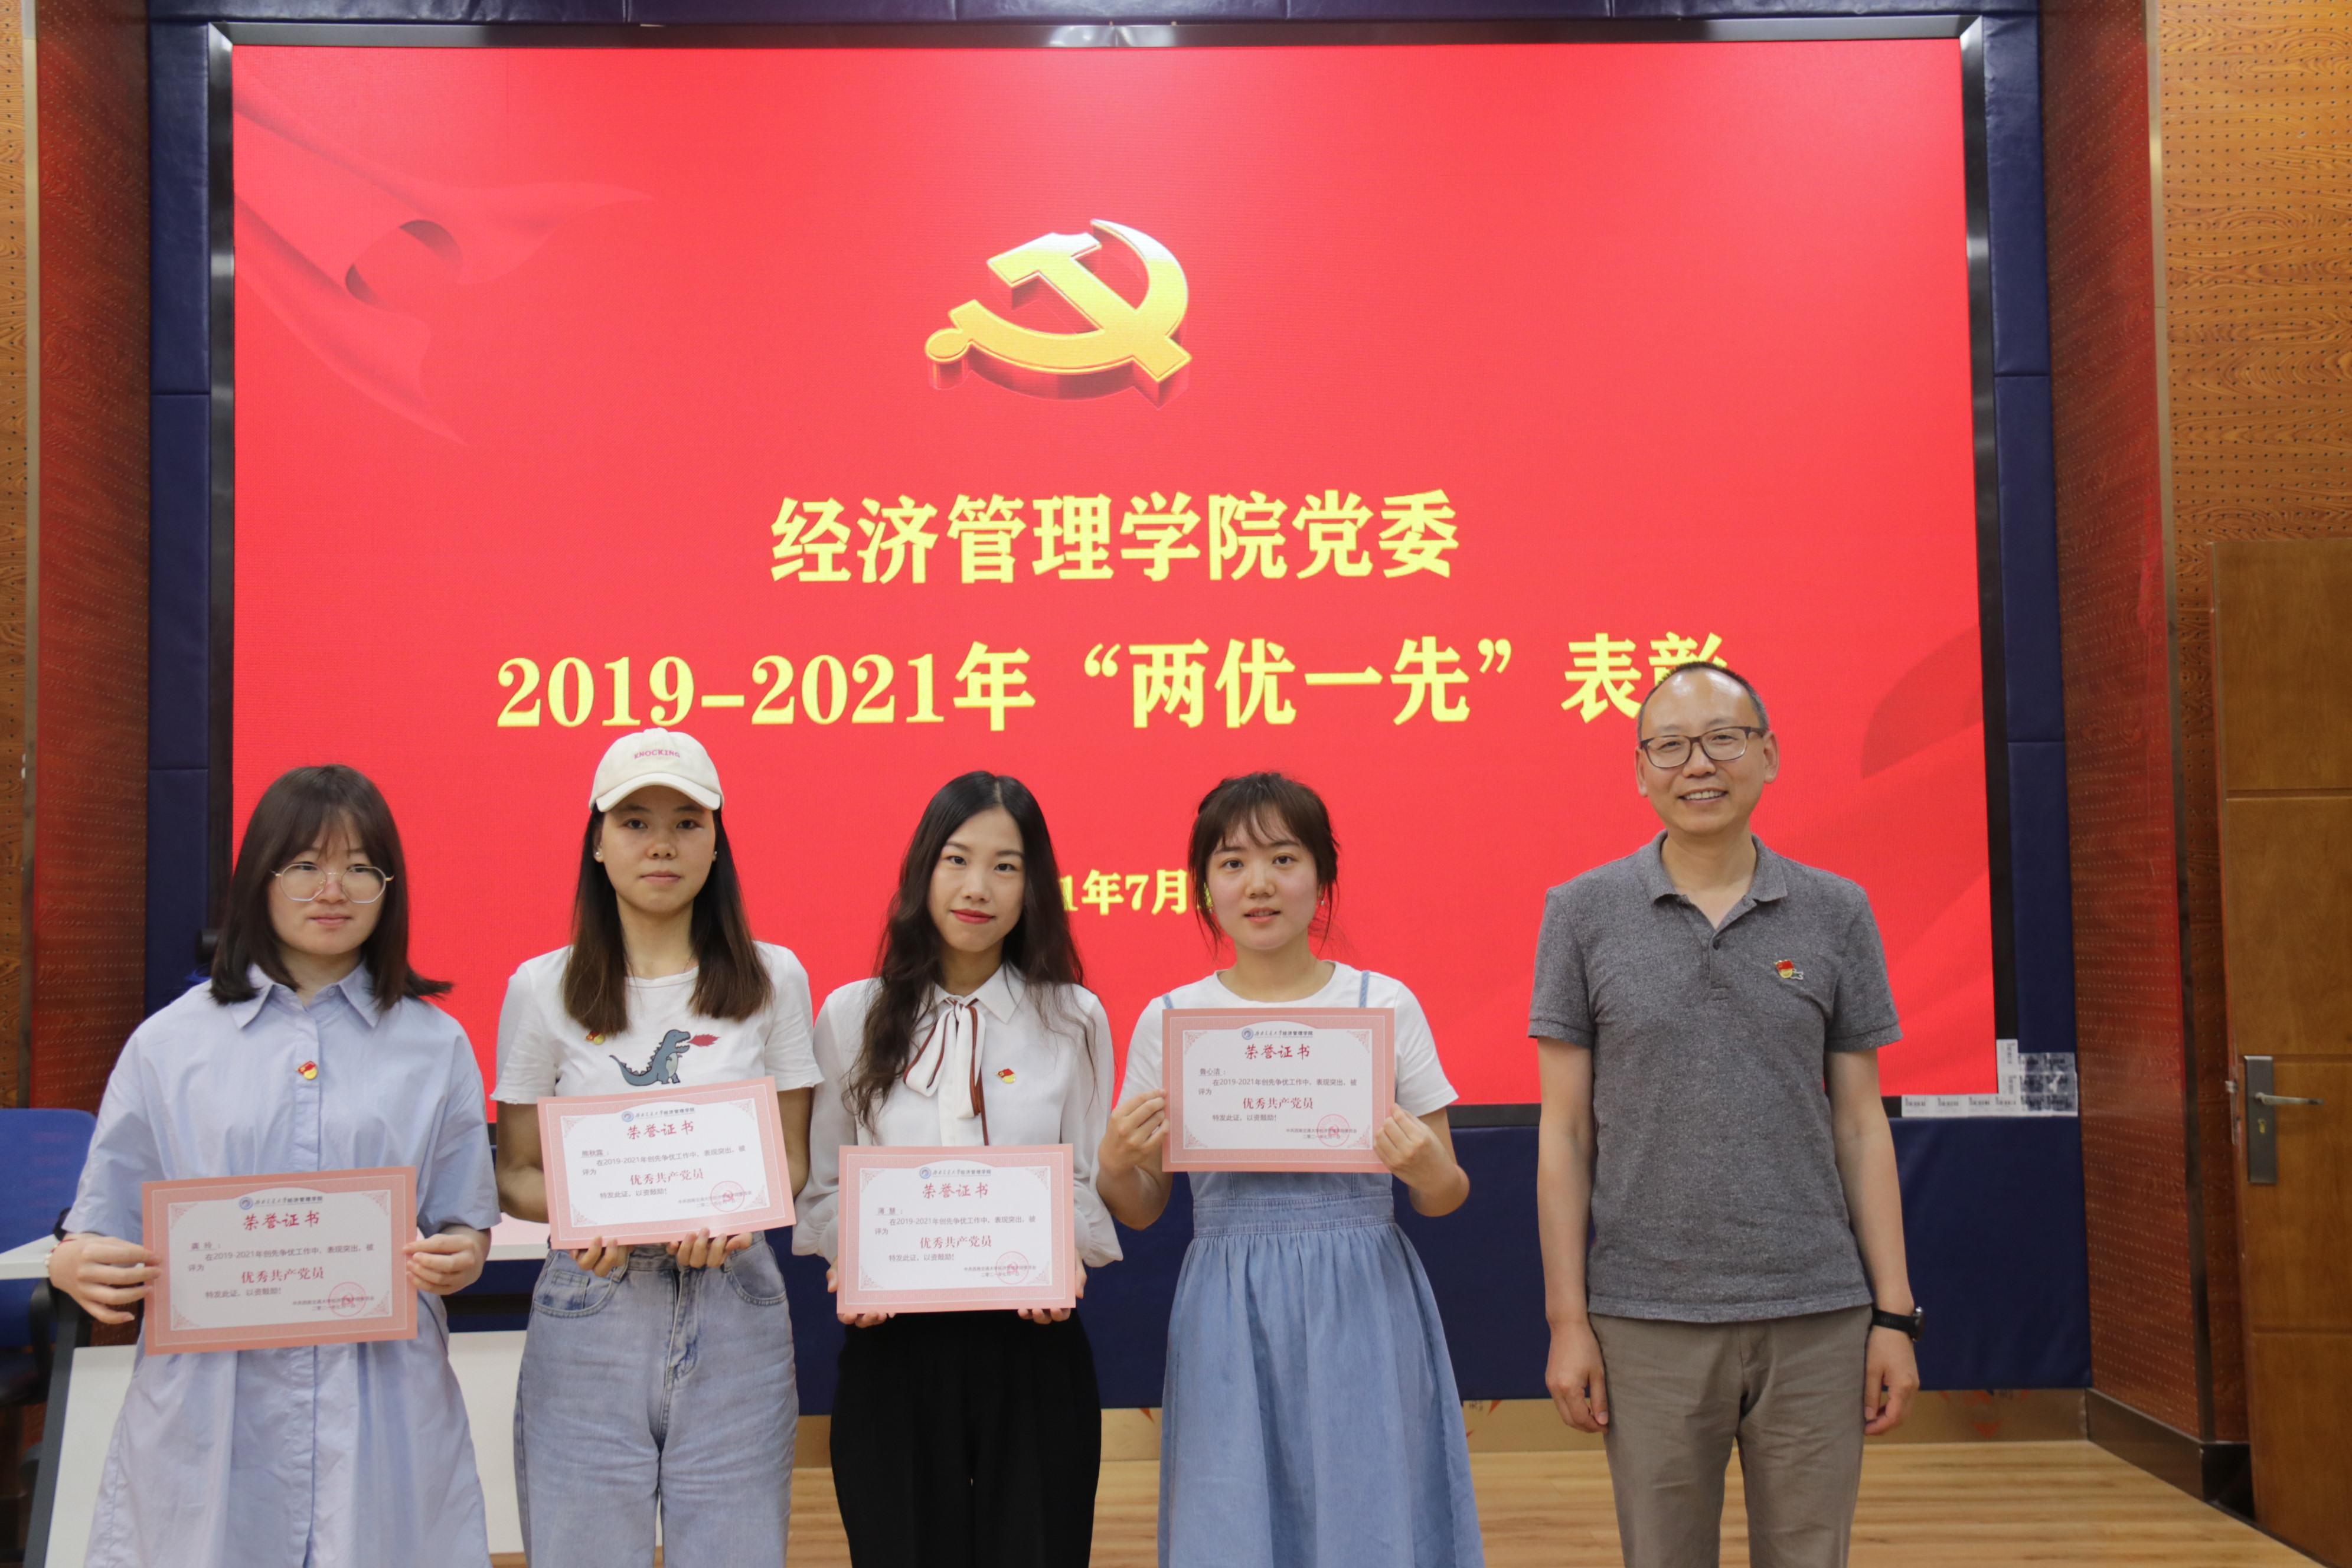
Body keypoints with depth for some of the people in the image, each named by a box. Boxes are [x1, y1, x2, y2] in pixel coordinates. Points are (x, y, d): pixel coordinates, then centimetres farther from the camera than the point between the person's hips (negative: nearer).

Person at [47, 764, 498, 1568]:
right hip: (206, 1419, 0)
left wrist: (458, 1258, -12)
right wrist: (75, 1265, -14)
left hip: (382, 1418, 0)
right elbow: (104, 1229, 7)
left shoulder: (435, 1045, 8)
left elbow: (466, 1227, 9)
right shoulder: (170, 1042, 8)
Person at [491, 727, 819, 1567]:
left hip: (733, 1317, 1)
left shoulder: (773, 979, 4)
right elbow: (516, 1172, 6)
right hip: (590, 1319, 0)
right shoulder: (542, 989, 2)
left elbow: (792, 1155, 7)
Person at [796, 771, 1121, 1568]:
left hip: (1031, 1344, 0)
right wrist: (851, 1270, -11)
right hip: (893, 1346, 0)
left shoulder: (1073, 1019, 3)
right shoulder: (851, 1016, 5)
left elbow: (1091, 1183, 5)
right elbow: (822, 1186, 7)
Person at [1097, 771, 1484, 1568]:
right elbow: (1140, 1211, 9)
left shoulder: (1385, 1003, 3)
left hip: (1361, 1309, 0)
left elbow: (1444, 1196, 8)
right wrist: (1115, 1162, -11)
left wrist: (1427, 1170, -14)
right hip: (1230, 1318, 0)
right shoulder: (1170, 1019, 4)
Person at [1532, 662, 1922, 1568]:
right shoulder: (1584, 913, 0)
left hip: (1816, 1318, 1)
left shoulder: (1836, 913, 4)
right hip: (1648, 1320, -1)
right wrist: (1568, 1320, -3)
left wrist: (1895, 1313, 2)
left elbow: (1860, 1123, 6)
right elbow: (1564, 1130, 1)